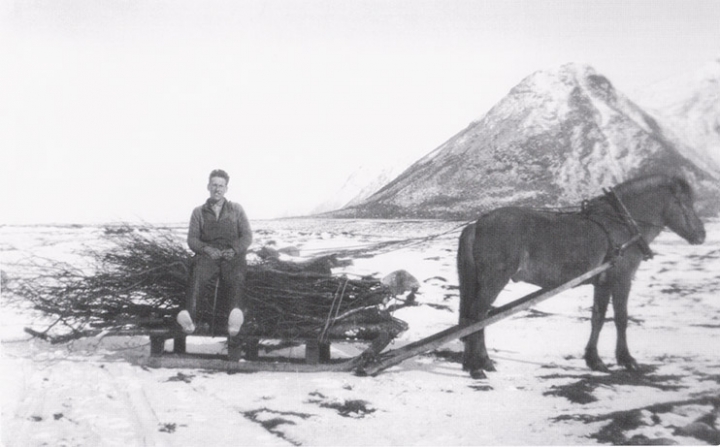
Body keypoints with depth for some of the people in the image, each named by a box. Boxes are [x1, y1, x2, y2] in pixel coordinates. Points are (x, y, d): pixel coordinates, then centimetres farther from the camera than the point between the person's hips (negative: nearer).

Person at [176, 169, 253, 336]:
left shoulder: (236, 209, 19)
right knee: (197, 276, -35)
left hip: (233, 256, 0)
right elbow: (192, 239, 10)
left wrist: (234, 250, -10)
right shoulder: (198, 212, 19)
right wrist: (206, 249, -11)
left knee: (236, 278, -35)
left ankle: (235, 318, -62)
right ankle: (188, 318, -56)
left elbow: (247, 236, 10)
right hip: (208, 256, 0)